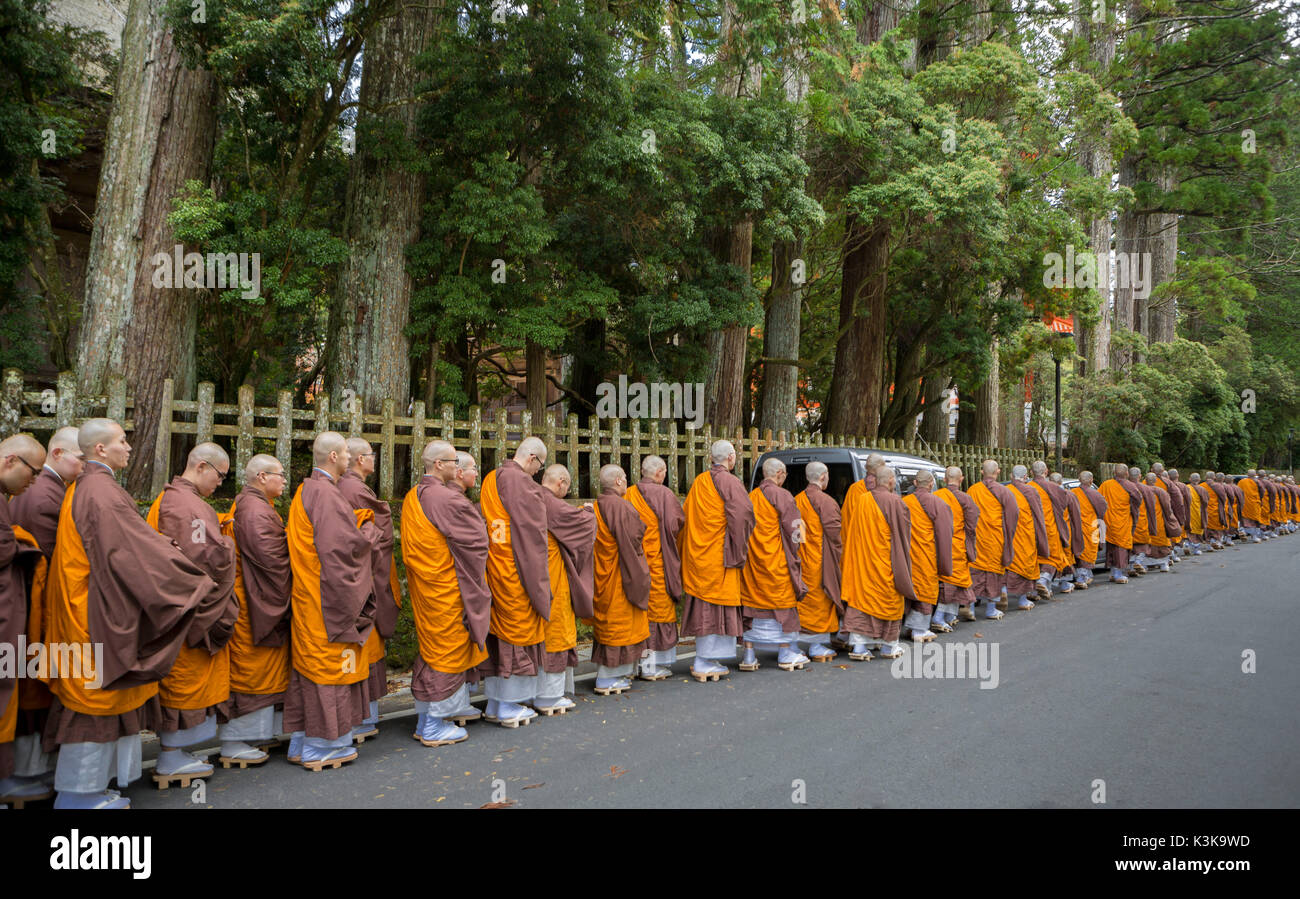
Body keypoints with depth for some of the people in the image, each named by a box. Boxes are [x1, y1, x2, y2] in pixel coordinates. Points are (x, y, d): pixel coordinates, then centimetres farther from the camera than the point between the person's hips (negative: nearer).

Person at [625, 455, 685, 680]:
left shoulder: (628, 495, 3)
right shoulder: (664, 494, -11)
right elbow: (676, 526, -9)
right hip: (657, 560, -5)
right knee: (658, 607, 3)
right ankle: (651, 665, 3)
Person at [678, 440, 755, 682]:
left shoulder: (699, 482, 10)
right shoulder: (729, 482, -12)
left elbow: (684, 514, 14)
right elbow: (742, 514, -22)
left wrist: (685, 548, 18)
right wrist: (738, 550, -11)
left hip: (697, 553, 7)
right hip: (718, 554, -7)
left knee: (703, 607, 11)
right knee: (714, 606, -1)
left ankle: (704, 661, 18)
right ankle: (703, 664, 1)